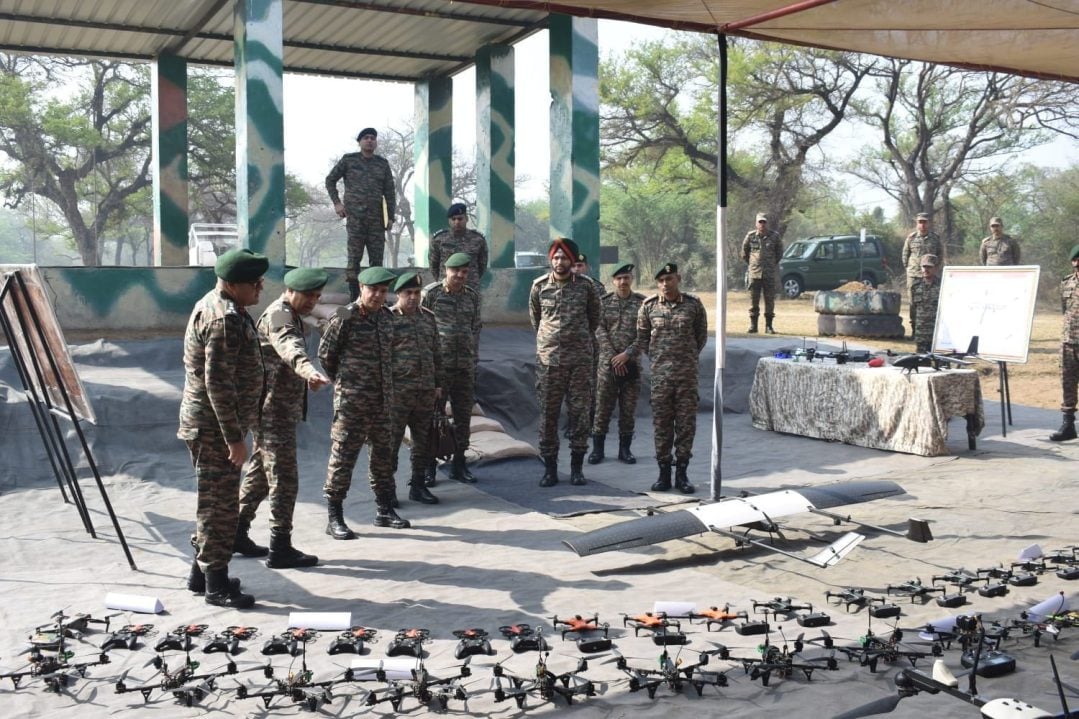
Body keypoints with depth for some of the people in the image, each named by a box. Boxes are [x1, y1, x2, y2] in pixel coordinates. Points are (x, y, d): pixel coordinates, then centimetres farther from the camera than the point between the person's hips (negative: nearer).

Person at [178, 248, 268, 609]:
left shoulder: (217, 306, 12)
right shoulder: (225, 320, -22)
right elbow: (218, 384, -26)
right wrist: (235, 438, -23)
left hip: (214, 424, 11)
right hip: (215, 427, -11)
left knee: (216, 501, 19)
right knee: (220, 503, -2)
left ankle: (201, 571, 31)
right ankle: (216, 585, 8)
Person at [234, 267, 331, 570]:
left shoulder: (289, 315, 15)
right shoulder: (278, 315, -18)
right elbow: (289, 346, -41)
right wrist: (308, 370, -60)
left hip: (276, 410, 10)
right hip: (275, 411, -10)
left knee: (260, 473, 17)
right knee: (284, 478, -5)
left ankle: (237, 533, 28)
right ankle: (280, 549, 1)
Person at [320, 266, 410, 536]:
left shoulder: (386, 316, 8)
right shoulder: (345, 318, -13)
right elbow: (325, 354, -5)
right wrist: (344, 381, 5)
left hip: (383, 400, 7)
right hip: (351, 402, -7)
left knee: (383, 454, 14)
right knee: (343, 456, -2)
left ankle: (384, 510, 27)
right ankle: (334, 518, 5)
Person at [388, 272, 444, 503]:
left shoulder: (428, 317, 12)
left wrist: (438, 383, 14)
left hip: (426, 391, 6)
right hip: (398, 391, -5)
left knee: (422, 441, 11)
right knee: (392, 441, 0)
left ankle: (417, 486, 21)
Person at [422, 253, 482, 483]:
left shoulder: (472, 296, 10)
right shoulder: (431, 293, -4)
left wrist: (472, 356, 12)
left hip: (465, 365, 5)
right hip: (437, 364, -5)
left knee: (463, 415, 9)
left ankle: (458, 464, 20)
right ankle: (429, 465, 10)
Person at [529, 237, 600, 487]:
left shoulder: (585, 286, 0)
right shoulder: (539, 286, 1)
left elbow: (594, 317, 15)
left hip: (580, 359, 0)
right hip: (548, 359, 0)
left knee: (580, 411, 2)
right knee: (548, 413, 2)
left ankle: (577, 467, 11)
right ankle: (550, 468, 10)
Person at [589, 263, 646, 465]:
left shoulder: (642, 302, 1)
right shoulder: (604, 302, 3)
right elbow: (599, 330, -3)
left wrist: (627, 354, -14)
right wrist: (612, 357, -12)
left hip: (632, 363, 0)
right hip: (607, 362, 0)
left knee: (629, 408, 6)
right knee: (603, 406, 2)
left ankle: (625, 448, 17)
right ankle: (597, 448, 12)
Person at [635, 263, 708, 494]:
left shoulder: (693, 305, 0)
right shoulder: (648, 306, 1)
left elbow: (701, 336, 11)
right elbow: (642, 337, 11)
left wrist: (688, 356, 10)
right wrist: (655, 357, 7)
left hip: (688, 374, 0)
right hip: (660, 374, 1)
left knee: (686, 424, 3)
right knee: (661, 424, 4)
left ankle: (682, 474, 12)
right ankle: (664, 473, 14)